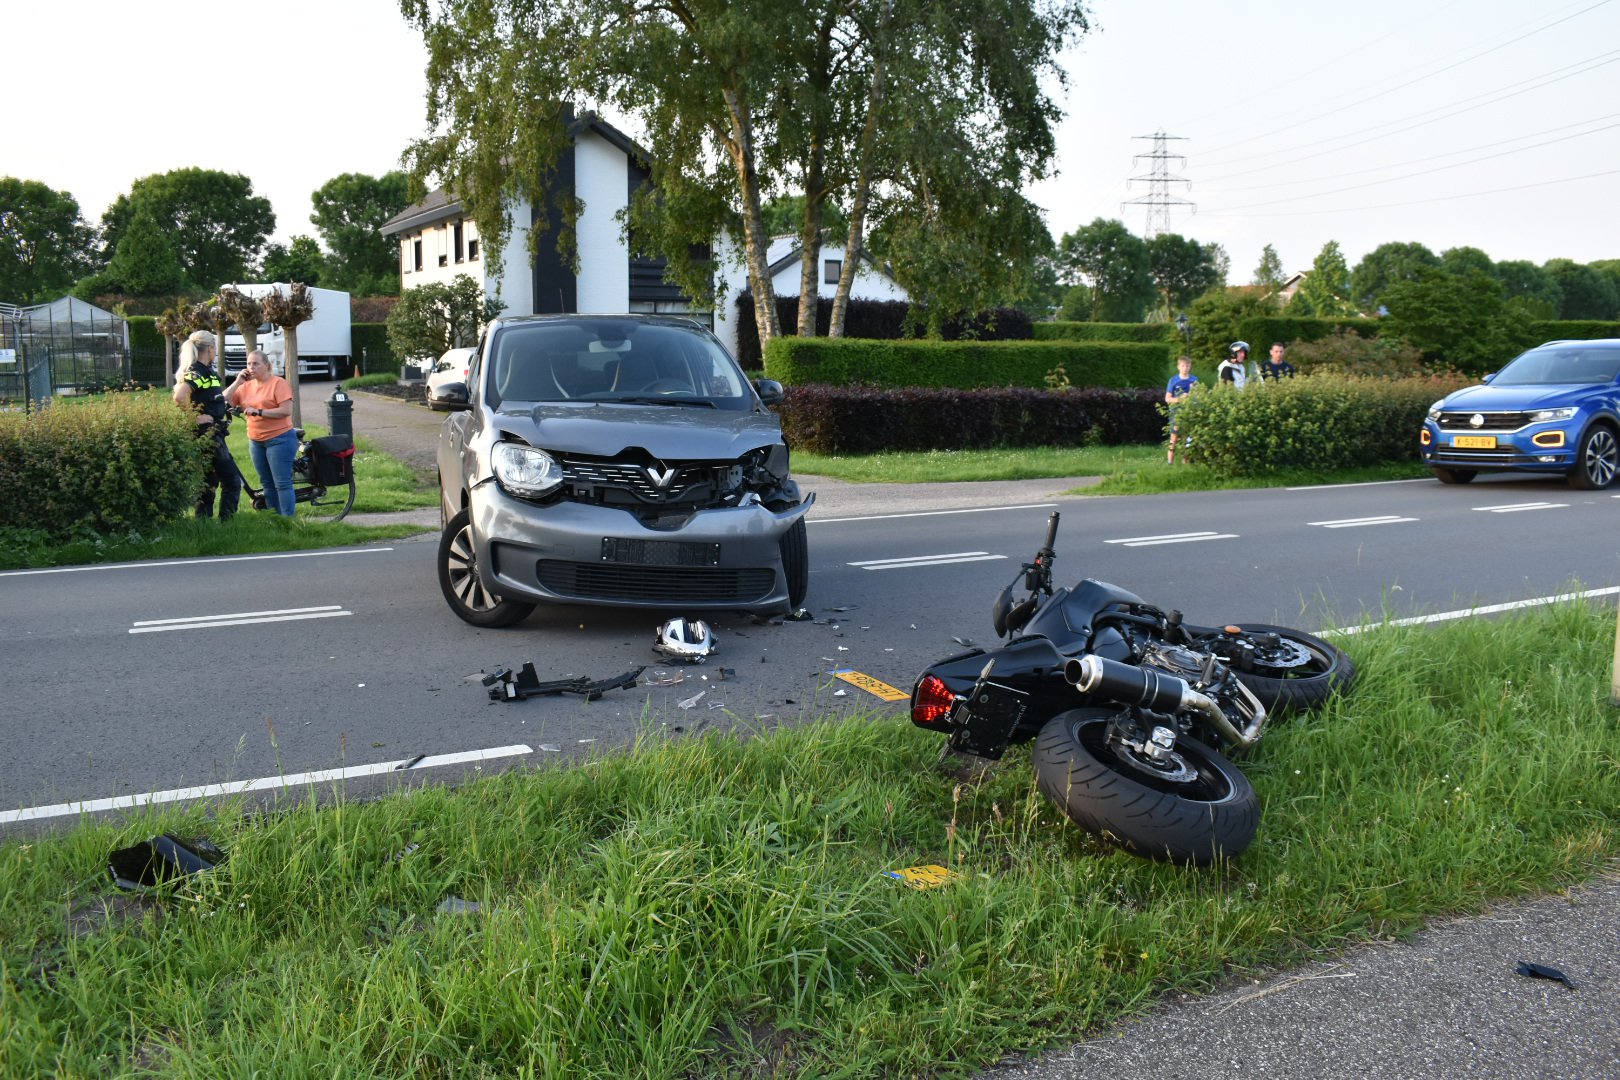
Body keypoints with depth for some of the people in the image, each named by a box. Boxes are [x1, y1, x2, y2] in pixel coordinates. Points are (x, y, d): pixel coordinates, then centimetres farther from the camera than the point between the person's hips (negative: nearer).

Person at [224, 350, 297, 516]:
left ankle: (288, 520, -6)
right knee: (267, 483, 13)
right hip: (256, 441, 7)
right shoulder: (246, 386, 10)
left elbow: (286, 410, -17)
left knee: (282, 483, -8)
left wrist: (258, 412, -20)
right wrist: (237, 382, -5)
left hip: (279, 439, -7)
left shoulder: (278, 383, -8)